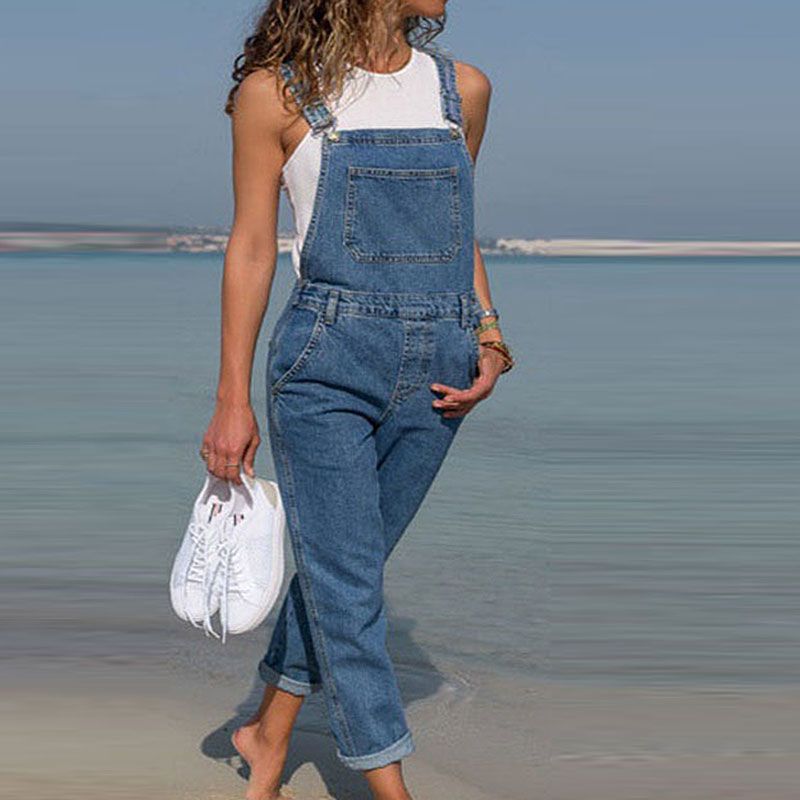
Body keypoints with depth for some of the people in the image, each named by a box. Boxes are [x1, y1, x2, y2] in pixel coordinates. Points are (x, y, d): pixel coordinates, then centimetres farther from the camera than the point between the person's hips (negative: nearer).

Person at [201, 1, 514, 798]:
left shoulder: (463, 88, 9)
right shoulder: (277, 90, -3)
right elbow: (252, 247, -1)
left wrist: (489, 343, 6)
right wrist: (233, 398, -2)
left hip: (435, 371, 4)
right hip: (325, 363, -4)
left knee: (342, 565, 14)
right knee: (344, 580, -1)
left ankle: (269, 732, 34)